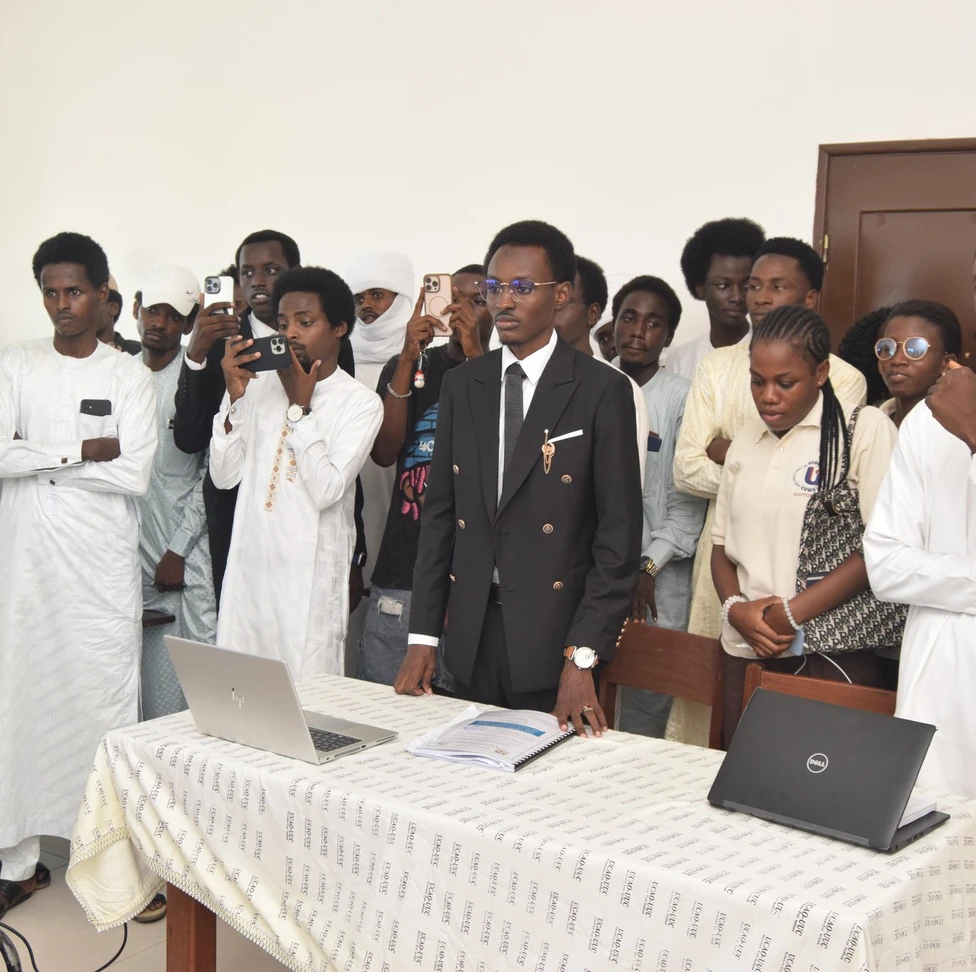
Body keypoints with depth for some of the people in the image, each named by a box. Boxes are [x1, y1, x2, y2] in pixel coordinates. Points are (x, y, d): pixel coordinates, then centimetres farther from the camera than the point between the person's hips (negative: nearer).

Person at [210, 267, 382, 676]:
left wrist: (300, 407, -11)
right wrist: (235, 397, -7)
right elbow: (224, 476, 3)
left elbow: (327, 490, -14)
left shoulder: (360, 403, -3)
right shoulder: (257, 386, 7)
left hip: (310, 576, -4)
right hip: (249, 565, 4)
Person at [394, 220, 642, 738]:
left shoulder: (603, 391, -6)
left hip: (554, 636, -4)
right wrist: (423, 636, 5)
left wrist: (582, 656, -14)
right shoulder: (461, 386, 9)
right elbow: (439, 514, 10)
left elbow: (619, 534, -8)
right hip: (472, 635, 4)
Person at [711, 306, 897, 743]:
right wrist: (735, 608, -3)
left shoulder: (865, 429, -4)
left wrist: (790, 614, -13)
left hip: (830, 657, -5)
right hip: (746, 650, 5)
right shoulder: (746, 439, 14)